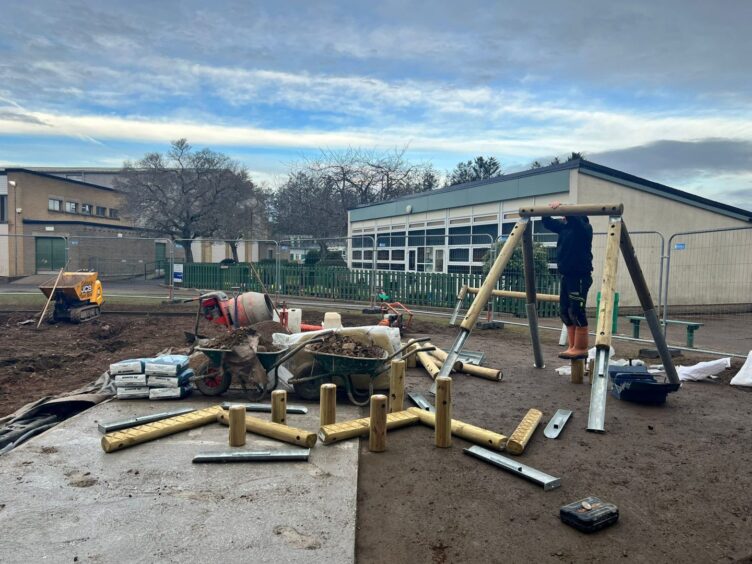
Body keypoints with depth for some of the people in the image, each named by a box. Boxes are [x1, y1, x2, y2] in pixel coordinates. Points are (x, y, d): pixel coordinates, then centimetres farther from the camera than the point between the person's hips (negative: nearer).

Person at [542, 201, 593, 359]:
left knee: (576, 312, -8)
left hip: (580, 276, -9)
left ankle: (581, 349, 0)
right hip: (566, 276, 9)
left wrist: (562, 207, -36)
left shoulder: (584, 228, -9)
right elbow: (548, 224, 15)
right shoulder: (564, 227, 13)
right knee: (565, 312, 9)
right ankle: (573, 347, 16)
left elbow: (574, 219, -29)